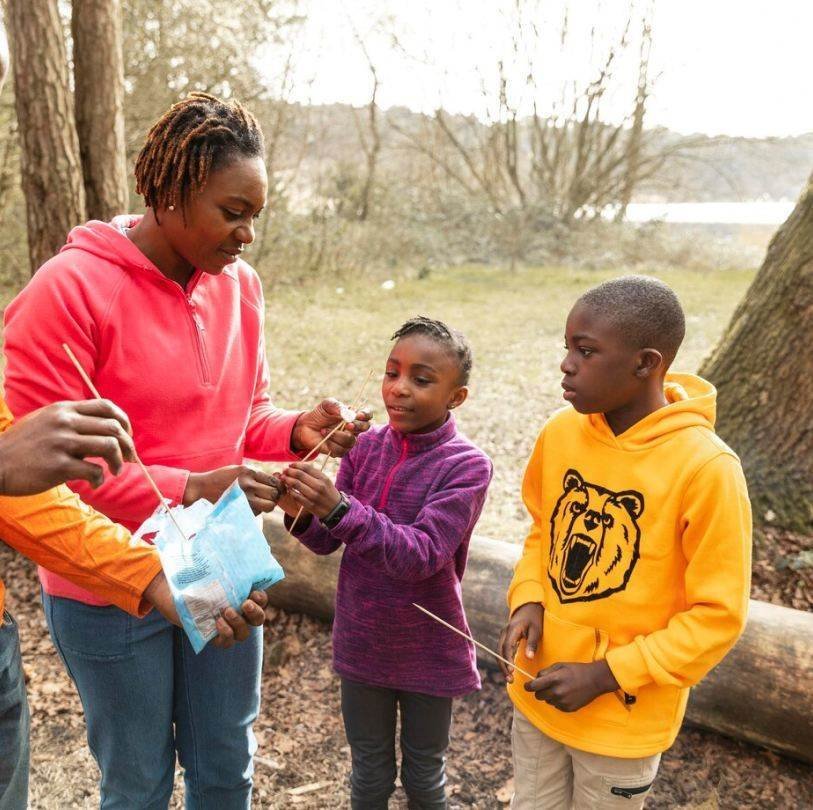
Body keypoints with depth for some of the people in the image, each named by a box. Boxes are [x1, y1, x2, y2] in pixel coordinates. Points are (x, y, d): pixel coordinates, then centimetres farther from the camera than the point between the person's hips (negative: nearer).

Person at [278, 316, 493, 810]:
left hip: (428, 651, -3)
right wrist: (302, 514, -24)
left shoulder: (467, 466, -19)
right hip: (361, 642, 3)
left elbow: (421, 555, -29)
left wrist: (338, 508, -39)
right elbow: (328, 542, -2)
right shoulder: (366, 446, -6)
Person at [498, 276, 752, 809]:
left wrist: (605, 676, -19)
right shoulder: (560, 432, -8)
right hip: (539, 693, 4)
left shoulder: (706, 469, -23)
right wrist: (528, 601, -8)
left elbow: (718, 615, -16)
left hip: (624, 718, -4)